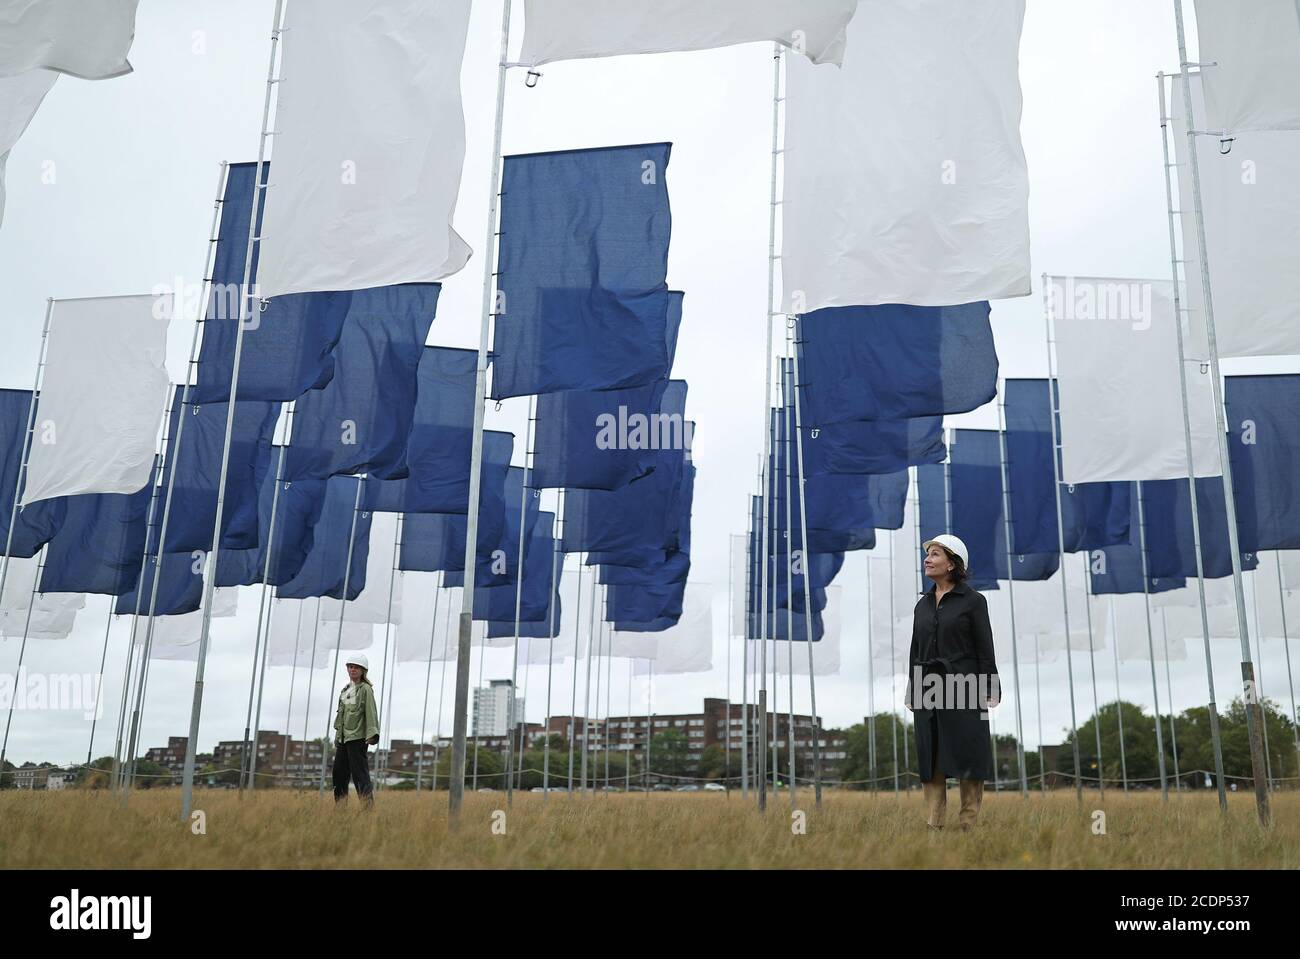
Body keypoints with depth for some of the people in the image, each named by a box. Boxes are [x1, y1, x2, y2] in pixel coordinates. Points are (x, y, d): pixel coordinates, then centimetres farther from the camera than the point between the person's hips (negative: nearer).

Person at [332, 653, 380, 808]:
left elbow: (371, 712, -12)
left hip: (357, 737, -8)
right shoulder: (346, 689, 17)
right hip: (343, 737, 8)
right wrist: (337, 736, 18)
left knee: (359, 772, -9)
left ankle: (369, 805, -7)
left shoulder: (366, 689, -5)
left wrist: (371, 734, -22)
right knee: (339, 771, 9)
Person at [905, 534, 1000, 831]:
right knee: (929, 760, 5)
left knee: (967, 756, -1)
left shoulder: (973, 601, -2)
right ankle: (933, 823, 10)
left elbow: (985, 650, -4)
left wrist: (989, 693, -9)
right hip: (927, 689, 5)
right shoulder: (922, 604, 13)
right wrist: (911, 693, 14)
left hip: (963, 686, -5)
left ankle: (969, 823, 6)